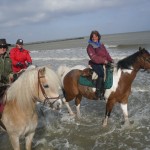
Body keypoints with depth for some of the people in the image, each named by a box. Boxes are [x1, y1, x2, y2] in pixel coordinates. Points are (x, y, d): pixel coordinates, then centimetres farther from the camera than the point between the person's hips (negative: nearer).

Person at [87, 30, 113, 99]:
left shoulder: (101, 45, 18)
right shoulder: (90, 46, -3)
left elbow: (107, 54, 15)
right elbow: (93, 57, -15)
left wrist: (111, 60, -2)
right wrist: (103, 61, -20)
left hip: (104, 63, 7)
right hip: (95, 64, -7)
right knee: (101, 73, -32)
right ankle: (98, 92, -28)